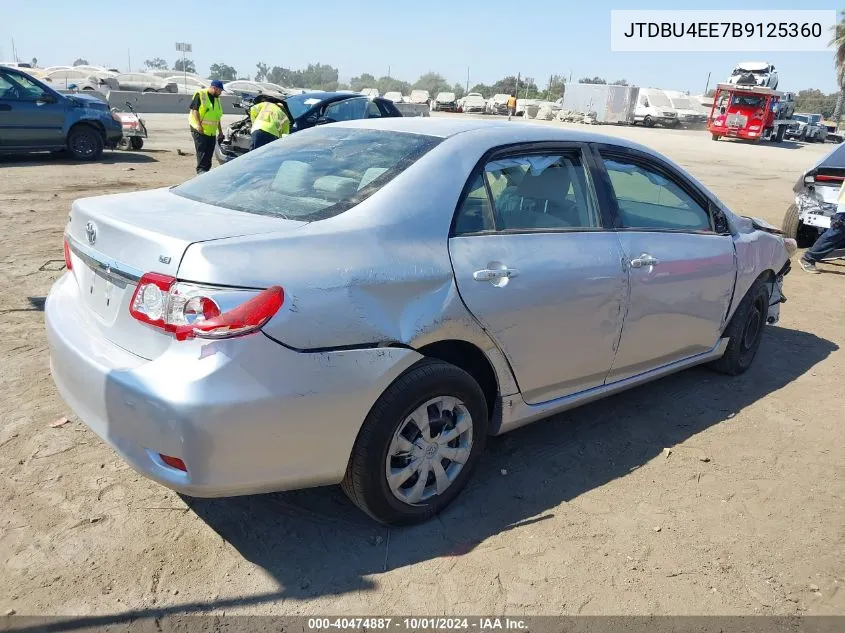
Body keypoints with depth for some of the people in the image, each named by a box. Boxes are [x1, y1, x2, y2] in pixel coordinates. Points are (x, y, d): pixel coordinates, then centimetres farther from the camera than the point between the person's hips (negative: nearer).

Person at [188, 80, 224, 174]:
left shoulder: (216, 99, 18)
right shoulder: (200, 95, -6)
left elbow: (217, 116, 23)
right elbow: (194, 110, -12)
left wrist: (220, 131, 21)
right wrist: (198, 125, -22)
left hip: (211, 131, 7)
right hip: (200, 130, -7)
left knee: (209, 152, 6)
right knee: (202, 150, -12)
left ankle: (206, 169, 13)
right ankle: (201, 169, -12)